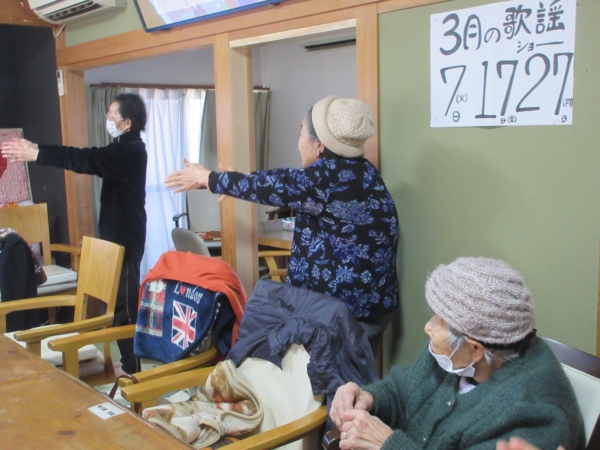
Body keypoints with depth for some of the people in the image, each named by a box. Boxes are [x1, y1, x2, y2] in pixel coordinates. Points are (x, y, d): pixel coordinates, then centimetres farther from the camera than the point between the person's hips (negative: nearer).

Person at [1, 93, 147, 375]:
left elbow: (84, 161, -24)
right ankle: (129, 361, 23)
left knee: (124, 303, -6)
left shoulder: (131, 151, -16)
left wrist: (35, 155, -22)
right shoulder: (123, 149, 15)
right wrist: (37, 148, 6)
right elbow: (86, 155, 13)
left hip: (125, 238, -10)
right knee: (121, 300, 13)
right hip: (117, 234, 10)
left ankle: (132, 368, 2)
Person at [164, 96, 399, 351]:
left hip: (349, 311, -9)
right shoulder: (354, 171, 6)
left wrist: (207, 178, 2)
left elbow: (270, 186, -12)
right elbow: (282, 180, 14)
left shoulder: (334, 177, -22)